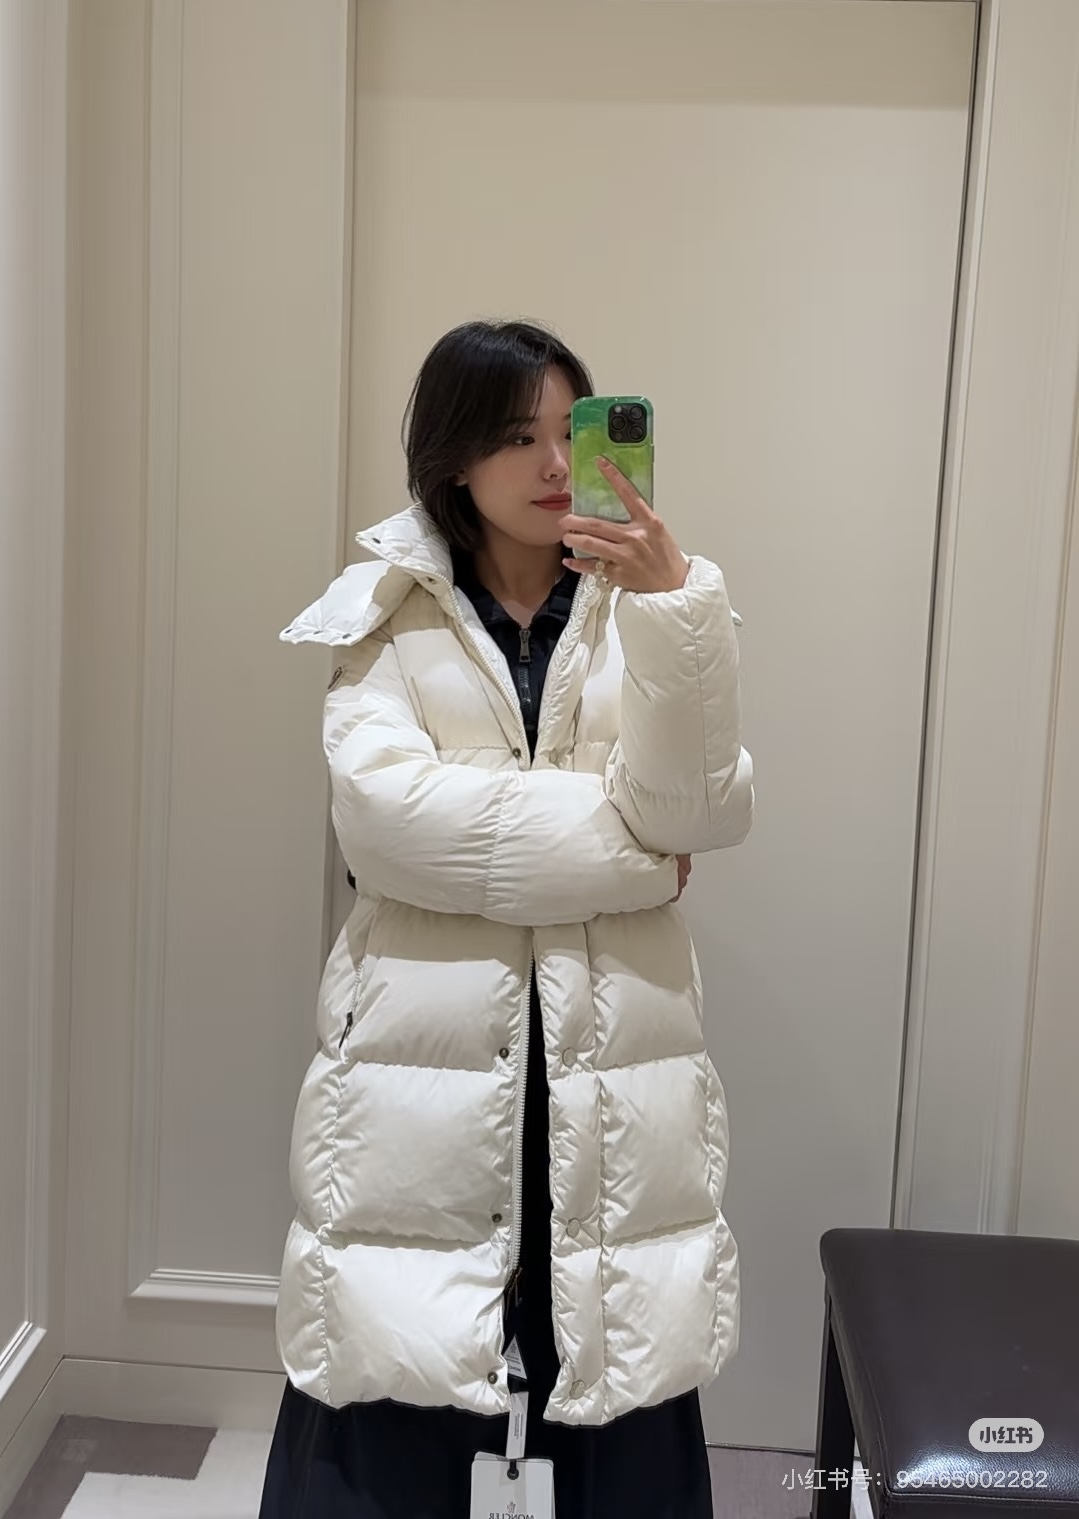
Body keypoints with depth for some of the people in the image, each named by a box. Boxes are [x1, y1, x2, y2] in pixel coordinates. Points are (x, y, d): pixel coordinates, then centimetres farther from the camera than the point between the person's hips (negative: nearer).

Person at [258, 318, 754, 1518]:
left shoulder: (645, 605, 7)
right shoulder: (389, 615, 3)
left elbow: (708, 813, -8)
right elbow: (383, 810, -14)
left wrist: (676, 613, -21)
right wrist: (619, 842, -12)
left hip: (613, 1062, 2)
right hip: (427, 1054, -1)